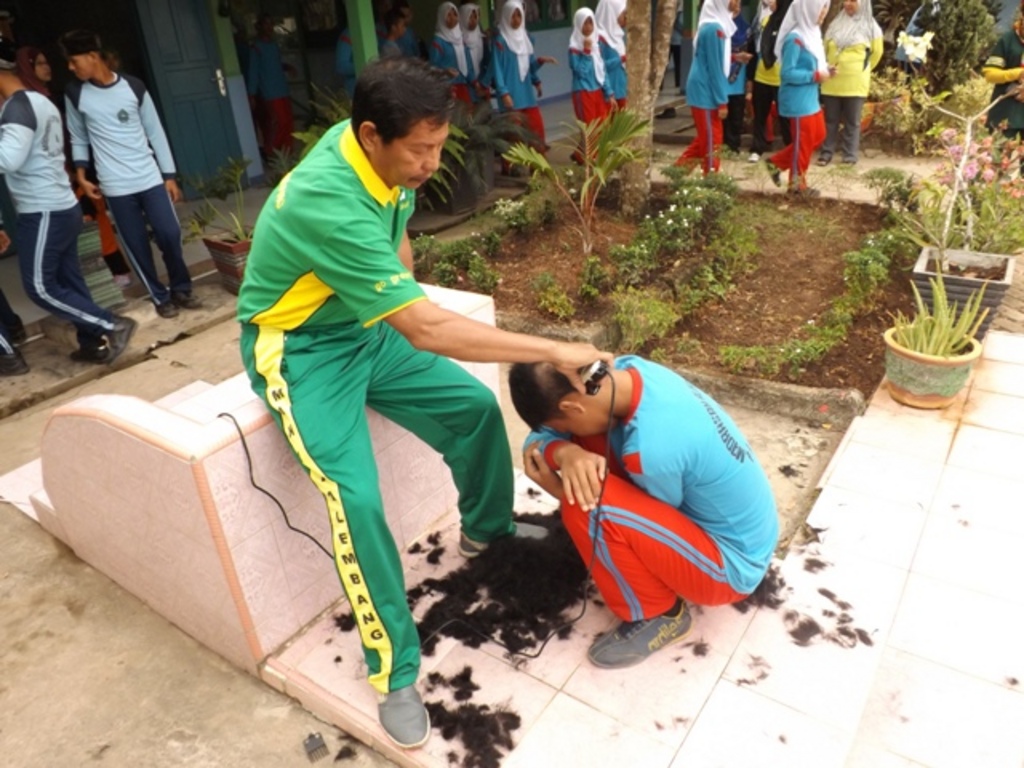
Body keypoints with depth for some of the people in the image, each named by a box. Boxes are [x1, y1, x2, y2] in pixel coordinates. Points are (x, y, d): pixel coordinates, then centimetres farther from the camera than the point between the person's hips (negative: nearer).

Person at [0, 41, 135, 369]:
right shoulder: (41, 101, 14)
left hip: (43, 212, -9)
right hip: (63, 206, 9)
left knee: (39, 286, -1)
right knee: (68, 280, 13)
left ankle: (113, 326, -2)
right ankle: (94, 343, 17)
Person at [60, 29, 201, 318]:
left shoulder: (133, 86, -1)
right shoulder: (75, 94, 2)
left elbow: (155, 132, 3)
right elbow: (78, 138, 12)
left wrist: (169, 175, 2)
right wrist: (81, 175, 0)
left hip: (150, 178, 0)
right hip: (115, 187, 0)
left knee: (170, 234, -3)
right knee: (136, 245, 2)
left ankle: (181, 288, 18)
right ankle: (160, 297, 17)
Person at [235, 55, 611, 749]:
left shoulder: (387, 155, -9)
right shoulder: (330, 205, -36)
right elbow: (428, 330, -37)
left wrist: (401, 295, 2)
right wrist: (554, 351, -33)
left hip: (366, 329, 8)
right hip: (301, 350, -7)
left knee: (477, 406, 3)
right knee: (356, 498, -24)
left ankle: (486, 531, 30)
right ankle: (395, 673, -5)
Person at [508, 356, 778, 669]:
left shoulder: (651, 446, -35)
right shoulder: (627, 371, -12)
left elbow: (647, 518, -14)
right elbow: (542, 433, -3)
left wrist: (566, 491, -11)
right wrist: (567, 452, -26)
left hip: (732, 563, -8)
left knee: (589, 505, -29)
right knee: (586, 441, -3)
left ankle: (658, 615, -4)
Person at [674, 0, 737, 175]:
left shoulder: (712, 26, 12)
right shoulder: (714, 29, -17)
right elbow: (715, 68, -18)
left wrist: (733, 57, 10)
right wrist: (722, 101, -17)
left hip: (704, 90, 10)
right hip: (706, 92, -10)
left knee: (706, 137, 16)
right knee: (711, 139, -1)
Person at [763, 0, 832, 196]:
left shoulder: (811, 33, 9)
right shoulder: (795, 38, -19)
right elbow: (787, 73, -22)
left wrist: (824, 70, 0)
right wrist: (816, 76, -20)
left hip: (810, 98, 9)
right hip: (798, 100, -9)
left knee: (818, 136, 15)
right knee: (803, 141, 2)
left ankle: (777, 162, 23)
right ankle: (797, 183, 17)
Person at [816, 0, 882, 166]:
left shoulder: (871, 27, -1)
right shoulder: (835, 24, 9)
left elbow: (876, 53, 8)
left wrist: (860, 70, 14)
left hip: (855, 84, -3)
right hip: (832, 81, 3)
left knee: (852, 122, 3)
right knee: (830, 119, 8)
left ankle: (849, 155, 8)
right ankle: (826, 152, 15)